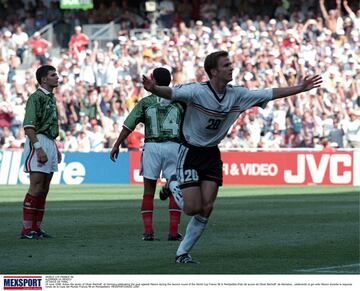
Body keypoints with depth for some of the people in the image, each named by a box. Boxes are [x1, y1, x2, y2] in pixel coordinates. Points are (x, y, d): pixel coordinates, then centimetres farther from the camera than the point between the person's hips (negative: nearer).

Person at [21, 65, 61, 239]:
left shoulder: (50, 98, 17)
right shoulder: (36, 97, -11)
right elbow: (28, 126, -19)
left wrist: (56, 149, 20)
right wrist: (39, 148, -25)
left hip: (50, 144, 9)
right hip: (37, 142, -9)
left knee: (44, 189, 7)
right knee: (36, 188, -12)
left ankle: (36, 228, 9)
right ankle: (26, 229, -11)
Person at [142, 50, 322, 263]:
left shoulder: (237, 95, -3)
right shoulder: (197, 91, -20)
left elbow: (270, 94, 5)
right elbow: (171, 93, -35)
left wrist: (301, 88, 6)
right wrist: (154, 89, -58)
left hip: (212, 154, 5)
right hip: (190, 152, -5)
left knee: (207, 208, -4)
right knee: (193, 208, -9)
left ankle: (183, 252, 8)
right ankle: (173, 186, 25)